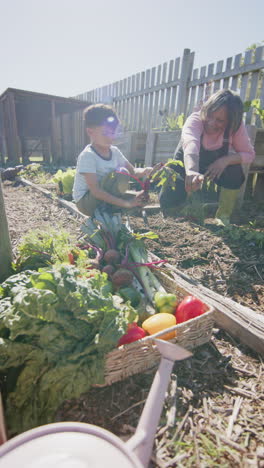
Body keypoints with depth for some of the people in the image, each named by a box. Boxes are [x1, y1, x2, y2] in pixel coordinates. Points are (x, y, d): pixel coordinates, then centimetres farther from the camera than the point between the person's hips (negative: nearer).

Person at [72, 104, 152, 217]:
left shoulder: (115, 151, 1)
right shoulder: (87, 155, -21)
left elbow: (133, 171, 1)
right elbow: (95, 190, -28)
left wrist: (144, 171, -25)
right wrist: (126, 203, -34)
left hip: (104, 198, 8)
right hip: (86, 201, -7)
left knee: (142, 197, -6)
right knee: (121, 174, -28)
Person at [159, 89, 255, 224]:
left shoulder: (236, 126, -23)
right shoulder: (195, 119, -33)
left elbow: (249, 154, -16)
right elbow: (191, 144, -55)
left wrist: (226, 160, -36)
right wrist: (192, 171, -75)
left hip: (215, 162, 2)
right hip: (188, 163, -1)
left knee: (235, 171, -31)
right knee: (168, 202, -17)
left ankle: (223, 217, -9)